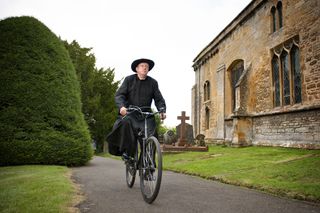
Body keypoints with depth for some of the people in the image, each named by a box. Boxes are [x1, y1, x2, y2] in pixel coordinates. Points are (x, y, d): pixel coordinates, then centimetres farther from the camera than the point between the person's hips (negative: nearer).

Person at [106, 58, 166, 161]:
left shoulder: (153, 82, 10)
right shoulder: (129, 79, 5)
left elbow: (159, 99, 7)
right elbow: (119, 95, -3)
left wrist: (162, 111, -13)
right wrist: (121, 106, -24)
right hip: (130, 112, -1)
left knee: (150, 135, -16)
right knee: (125, 123, -33)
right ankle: (127, 152, -18)